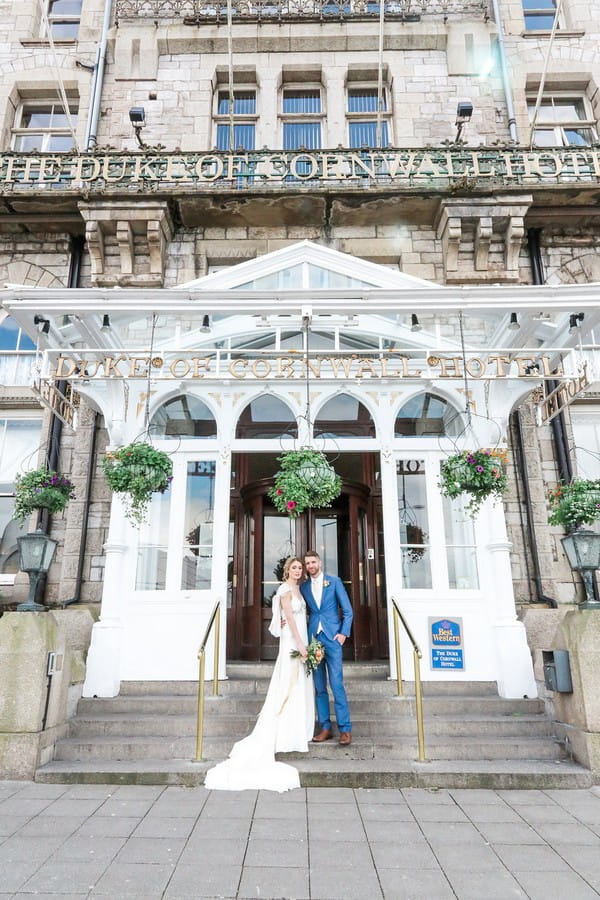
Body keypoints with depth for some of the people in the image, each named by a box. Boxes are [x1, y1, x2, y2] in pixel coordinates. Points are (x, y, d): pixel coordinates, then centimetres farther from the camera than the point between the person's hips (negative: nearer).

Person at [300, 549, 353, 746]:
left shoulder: (334, 581, 2)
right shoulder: (303, 587, 11)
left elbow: (347, 610, 2)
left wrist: (344, 633, -6)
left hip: (332, 638, -3)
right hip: (313, 639, 3)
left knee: (337, 684, -7)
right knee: (319, 686, 7)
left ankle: (345, 729, 2)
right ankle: (325, 728, 15)